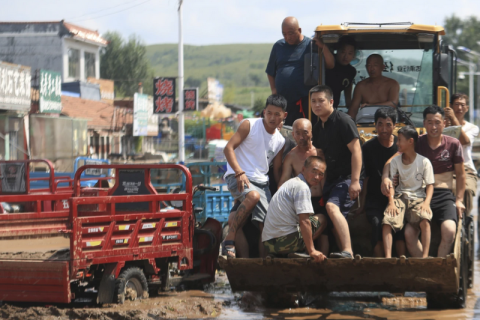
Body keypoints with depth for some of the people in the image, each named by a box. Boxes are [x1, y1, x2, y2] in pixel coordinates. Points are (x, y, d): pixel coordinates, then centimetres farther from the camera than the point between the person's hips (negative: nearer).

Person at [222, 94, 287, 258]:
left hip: (261, 182, 6)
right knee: (253, 195, -37)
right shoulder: (249, 125, 0)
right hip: (237, 176, -6)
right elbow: (228, 148, -7)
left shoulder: (280, 141, 16)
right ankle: (229, 240, -33)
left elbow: (277, 171, 22)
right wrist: (239, 173, -20)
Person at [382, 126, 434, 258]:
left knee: (424, 220, -34)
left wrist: (426, 202, -17)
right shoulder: (395, 161, 9)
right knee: (387, 221, -26)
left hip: (418, 198, -2)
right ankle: (388, 257, -32)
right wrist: (391, 202, -14)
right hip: (400, 197, 3)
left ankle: (424, 257, -35)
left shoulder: (424, 162, 1)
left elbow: (430, 185, 1)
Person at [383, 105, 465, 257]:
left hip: (444, 195, -1)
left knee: (449, 231, -29)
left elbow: (460, 174, 13)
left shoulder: (453, 144, 6)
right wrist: (385, 177, -19)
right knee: (409, 233, -23)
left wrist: (459, 199, 4)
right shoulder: (417, 143, 7)